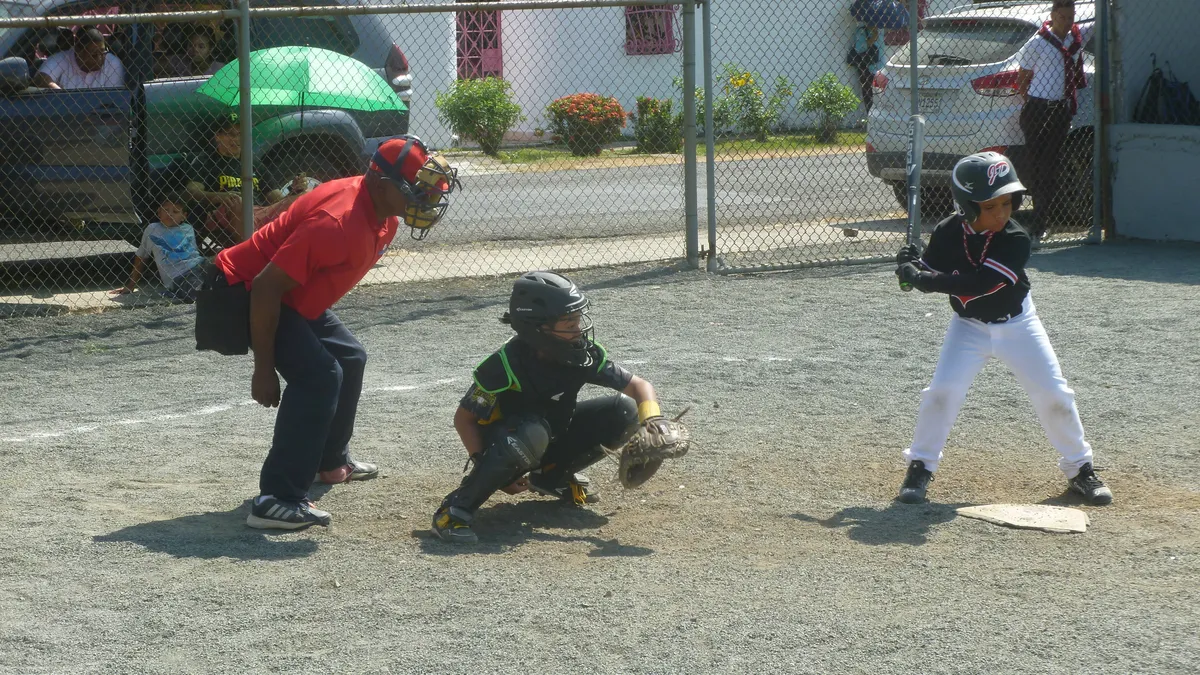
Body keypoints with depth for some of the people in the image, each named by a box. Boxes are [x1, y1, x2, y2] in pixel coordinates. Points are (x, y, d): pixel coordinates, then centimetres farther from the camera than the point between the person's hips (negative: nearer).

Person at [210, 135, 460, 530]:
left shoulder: (384, 219, -3)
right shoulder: (337, 221, -33)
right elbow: (267, 288, -32)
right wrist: (263, 368, -27)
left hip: (298, 299, 11)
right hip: (246, 292, -11)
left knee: (349, 359, 23)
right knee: (319, 375, -24)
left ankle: (331, 462, 43)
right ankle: (276, 501, -27)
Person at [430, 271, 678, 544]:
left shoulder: (583, 355, -16)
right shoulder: (507, 364, -28)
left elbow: (638, 386, -10)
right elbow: (464, 418, -19)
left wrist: (654, 422, -30)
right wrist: (488, 468, -27)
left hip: (554, 439, 6)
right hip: (502, 439, -6)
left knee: (624, 411, -9)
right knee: (531, 433, -41)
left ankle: (552, 477, 10)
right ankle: (457, 509, -25)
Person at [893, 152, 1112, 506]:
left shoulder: (1016, 240, -26)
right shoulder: (948, 233, -17)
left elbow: (979, 284, -36)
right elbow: (933, 276, -5)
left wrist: (924, 278, -42)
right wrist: (913, 266, -28)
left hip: (1017, 324, -1)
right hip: (968, 326, 1)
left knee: (1054, 394, -1)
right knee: (942, 391, -14)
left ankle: (1080, 468, 18)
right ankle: (920, 467, 2)